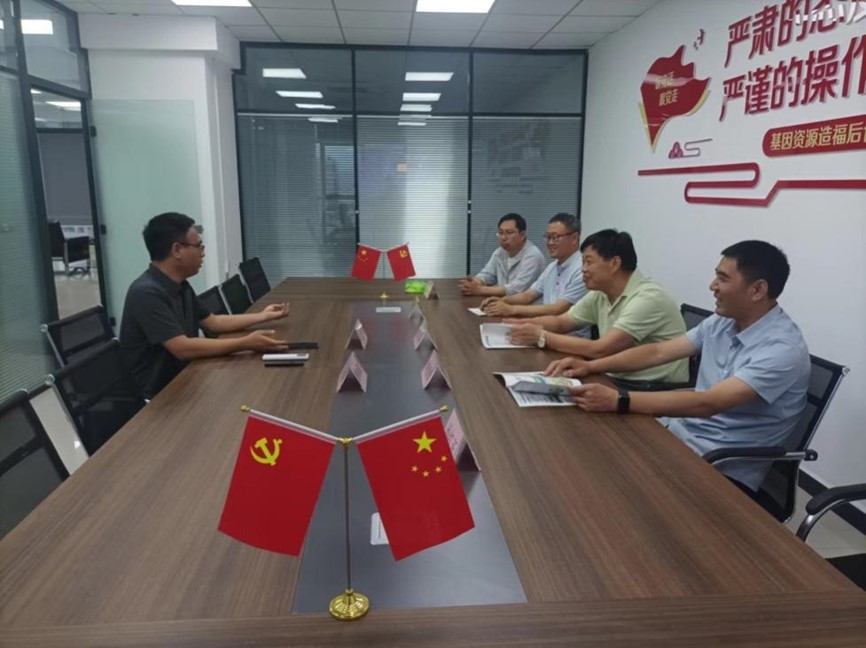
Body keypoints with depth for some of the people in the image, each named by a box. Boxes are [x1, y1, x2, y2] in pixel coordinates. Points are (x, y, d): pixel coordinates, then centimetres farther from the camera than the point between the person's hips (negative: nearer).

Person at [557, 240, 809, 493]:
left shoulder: (784, 348, -21)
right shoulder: (722, 322, 4)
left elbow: (708, 403, -31)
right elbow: (658, 352, 7)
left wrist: (619, 401, -36)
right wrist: (590, 366, -4)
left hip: (725, 470, -7)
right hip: (680, 434, 7)